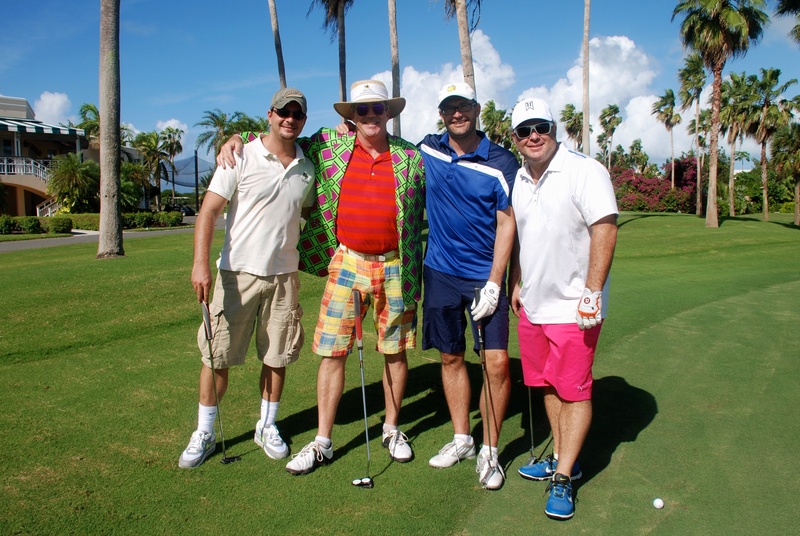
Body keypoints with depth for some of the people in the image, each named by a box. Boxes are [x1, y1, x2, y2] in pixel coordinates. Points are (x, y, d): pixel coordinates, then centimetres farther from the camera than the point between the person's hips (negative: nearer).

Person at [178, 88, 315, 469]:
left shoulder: (307, 168, 8)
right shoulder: (241, 158, -5)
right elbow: (208, 212, -9)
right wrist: (200, 264, -19)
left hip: (284, 275, 3)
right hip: (237, 273, -3)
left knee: (277, 356, 10)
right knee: (218, 356, 3)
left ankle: (267, 426, 28)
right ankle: (204, 433, 20)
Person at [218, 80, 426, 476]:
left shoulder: (412, 157, 2)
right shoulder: (329, 145, 2)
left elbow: (427, 214, 10)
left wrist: (417, 277, 4)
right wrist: (237, 138, -1)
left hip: (395, 267, 0)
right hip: (346, 262, 0)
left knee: (395, 350, 10)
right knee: (332, 350, 0)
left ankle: (392, 429, 28)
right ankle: (322, 442, 12)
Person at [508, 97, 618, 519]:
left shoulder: (584, 170, -11)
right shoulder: (519, 179, 10)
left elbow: (605, 230, -16)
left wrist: (592, 290, -20)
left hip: (572, 305, -7)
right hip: (531, 303, 7)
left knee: (573, 391, -1)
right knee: (547, 385, 15)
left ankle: (563, 479, 8)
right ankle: (560, 458, 31)